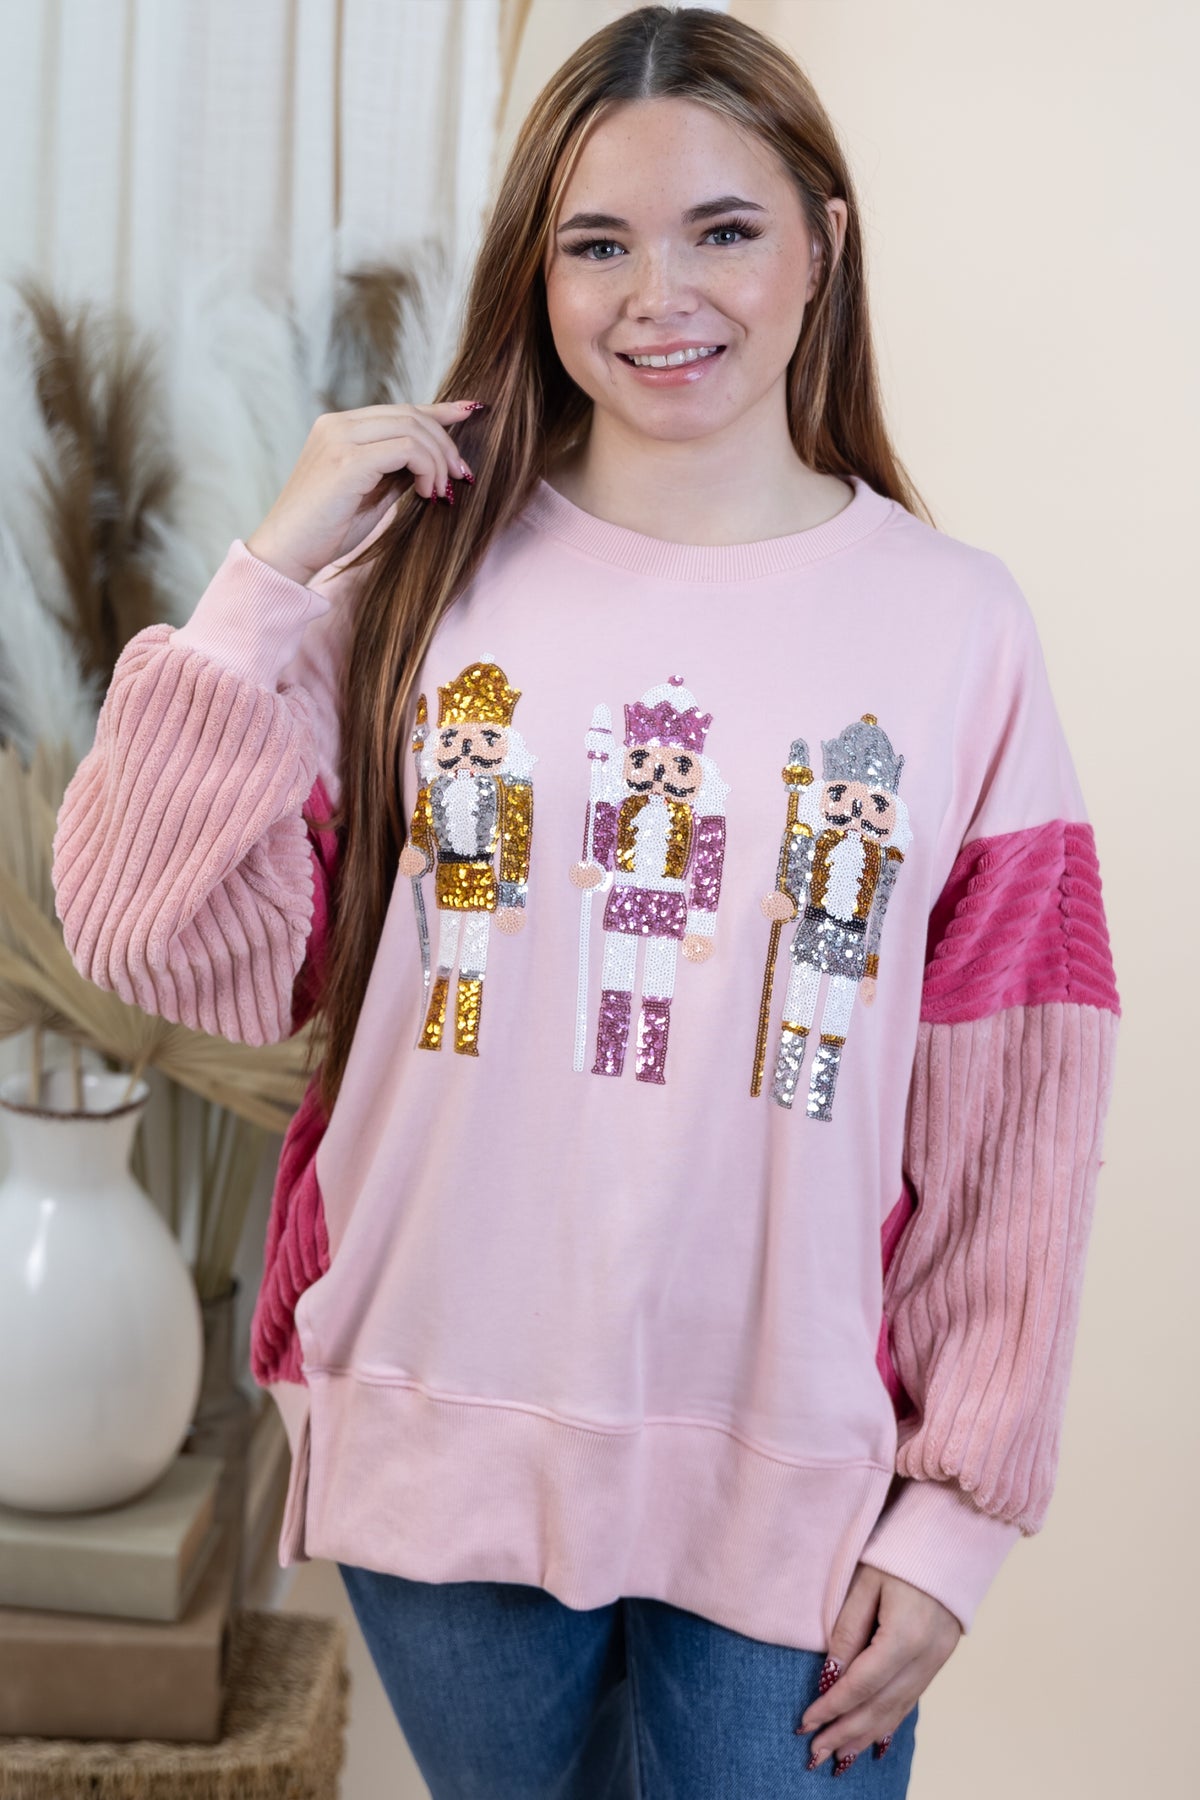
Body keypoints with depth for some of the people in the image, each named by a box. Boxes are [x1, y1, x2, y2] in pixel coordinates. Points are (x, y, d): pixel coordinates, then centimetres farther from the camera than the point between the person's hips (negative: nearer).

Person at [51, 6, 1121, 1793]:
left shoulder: (957, 623, -4)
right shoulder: (427, 578, -2)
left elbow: (1012, 1120, -2)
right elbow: (179, 943, -7)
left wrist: (963, 1507, -2)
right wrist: (276, 570, -11)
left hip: (794, 1488, -1)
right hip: (443, 1441, 1)